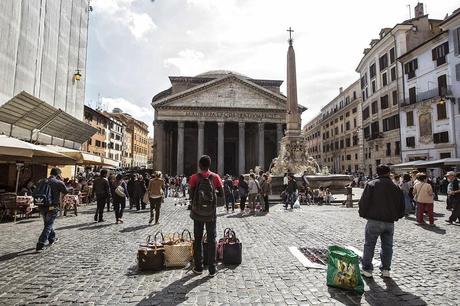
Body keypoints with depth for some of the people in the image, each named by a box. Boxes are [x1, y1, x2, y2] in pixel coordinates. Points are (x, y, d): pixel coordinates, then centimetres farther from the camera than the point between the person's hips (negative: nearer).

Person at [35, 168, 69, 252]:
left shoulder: (42, 182, 6)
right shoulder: (58, 183, -11)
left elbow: (34, 194, 6)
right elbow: (66, 191, 3)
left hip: (42, 207, 6)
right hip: (52, 207, -6)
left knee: (48, 223, 24)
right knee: (48, 226, 1)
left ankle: (52, 239, 42)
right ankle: (40, 245, -7)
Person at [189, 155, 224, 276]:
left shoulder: (194, 177, -8)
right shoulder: (215, 177, -6)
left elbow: (191, 195, -7)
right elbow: (221, 194, -3)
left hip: (197, 213, 0)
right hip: (211, 214, 0)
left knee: (198, 240, 13)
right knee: (211, 240, 8)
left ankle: (198, 267, 20)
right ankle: (212, 269, 12)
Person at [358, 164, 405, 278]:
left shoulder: (371, 184, -7)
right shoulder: (395, 187, 6)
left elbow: (364, 202, -11)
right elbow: (401, 204, 11)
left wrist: (363, 214, 3)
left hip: (374, 221, -4)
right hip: (390, 222, 4)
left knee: (369, 245, 5)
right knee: (387, 246, 15)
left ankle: (367, 269, 9)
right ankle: (386, 269, 19)